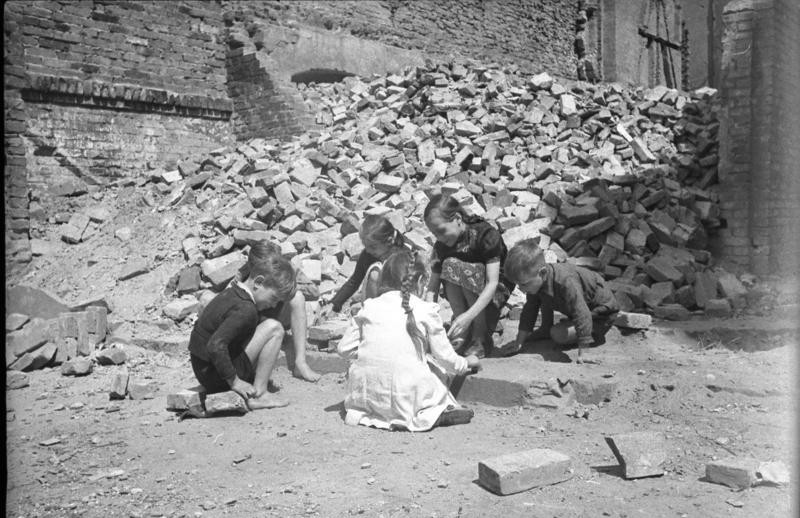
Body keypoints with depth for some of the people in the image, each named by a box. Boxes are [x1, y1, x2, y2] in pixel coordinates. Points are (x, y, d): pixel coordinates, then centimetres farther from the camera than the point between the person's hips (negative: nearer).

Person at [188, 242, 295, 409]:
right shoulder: (245, 309, -22)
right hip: (218, 378, -10)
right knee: (274, 328, -16)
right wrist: (234, 382, -22)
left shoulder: (231, 293, 7)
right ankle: (259, 395, -13)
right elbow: (216, 346, -33)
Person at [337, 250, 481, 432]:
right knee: (438, 368, 21)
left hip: (365, 394, 3)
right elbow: (446, 357, 6)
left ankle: (360, 412, 14)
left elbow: (344, 348, 9)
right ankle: (437, 413, 3)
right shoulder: (425, 311, 0)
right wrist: (466, 363, 28)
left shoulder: (369, 307, 8)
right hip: (406, 397, -2)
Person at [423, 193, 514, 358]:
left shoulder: (486, 234, -23)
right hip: (467, 297, 4)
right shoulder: (441, 245, -9)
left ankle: (481, 338, -22)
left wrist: (469, 315, -41)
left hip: (498, 291, -4)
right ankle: (462, 334, -18)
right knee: (449, 265, -26)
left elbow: (492, 283, -29)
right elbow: (433, 286, -11)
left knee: (462, 267, -32)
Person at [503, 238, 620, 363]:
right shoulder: (536, 280, -15)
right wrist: (518, 343, -6)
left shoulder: (566, 283, -41)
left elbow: (582, 316, -42)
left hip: (602, 312, -8)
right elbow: (529, 310, -5)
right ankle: (545, 329, 19)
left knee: (558, 335, -20)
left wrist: (581, 356, -41)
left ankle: (596, 335, -1)